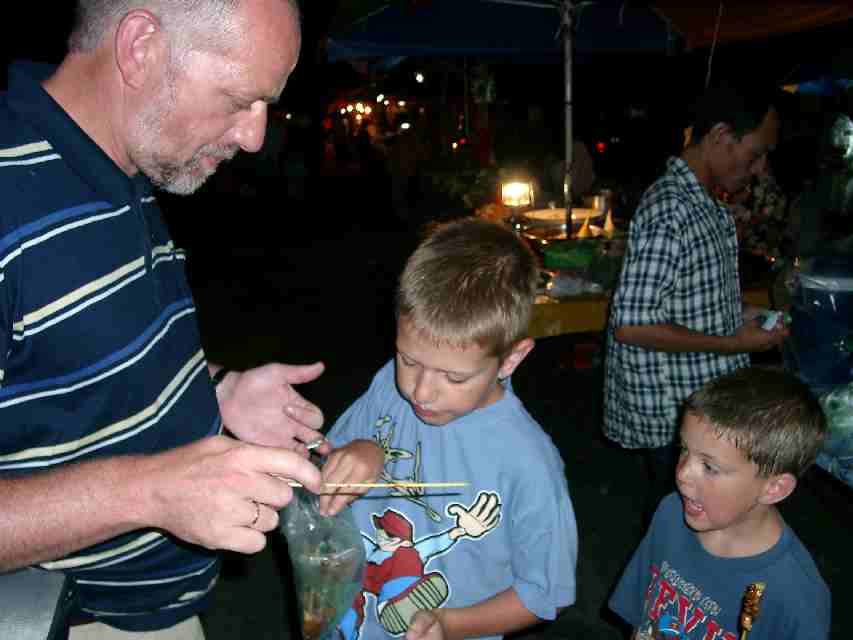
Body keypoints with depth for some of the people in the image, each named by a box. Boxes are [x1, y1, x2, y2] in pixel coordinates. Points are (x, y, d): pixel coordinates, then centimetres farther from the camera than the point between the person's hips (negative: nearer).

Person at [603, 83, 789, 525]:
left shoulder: (706, 205, 7)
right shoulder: (670, 211, -25)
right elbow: (632, 325, -29)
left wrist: (742, 316, 3)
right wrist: (736, 343, -21)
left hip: (703, 396, 9)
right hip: (674, 409, -9)